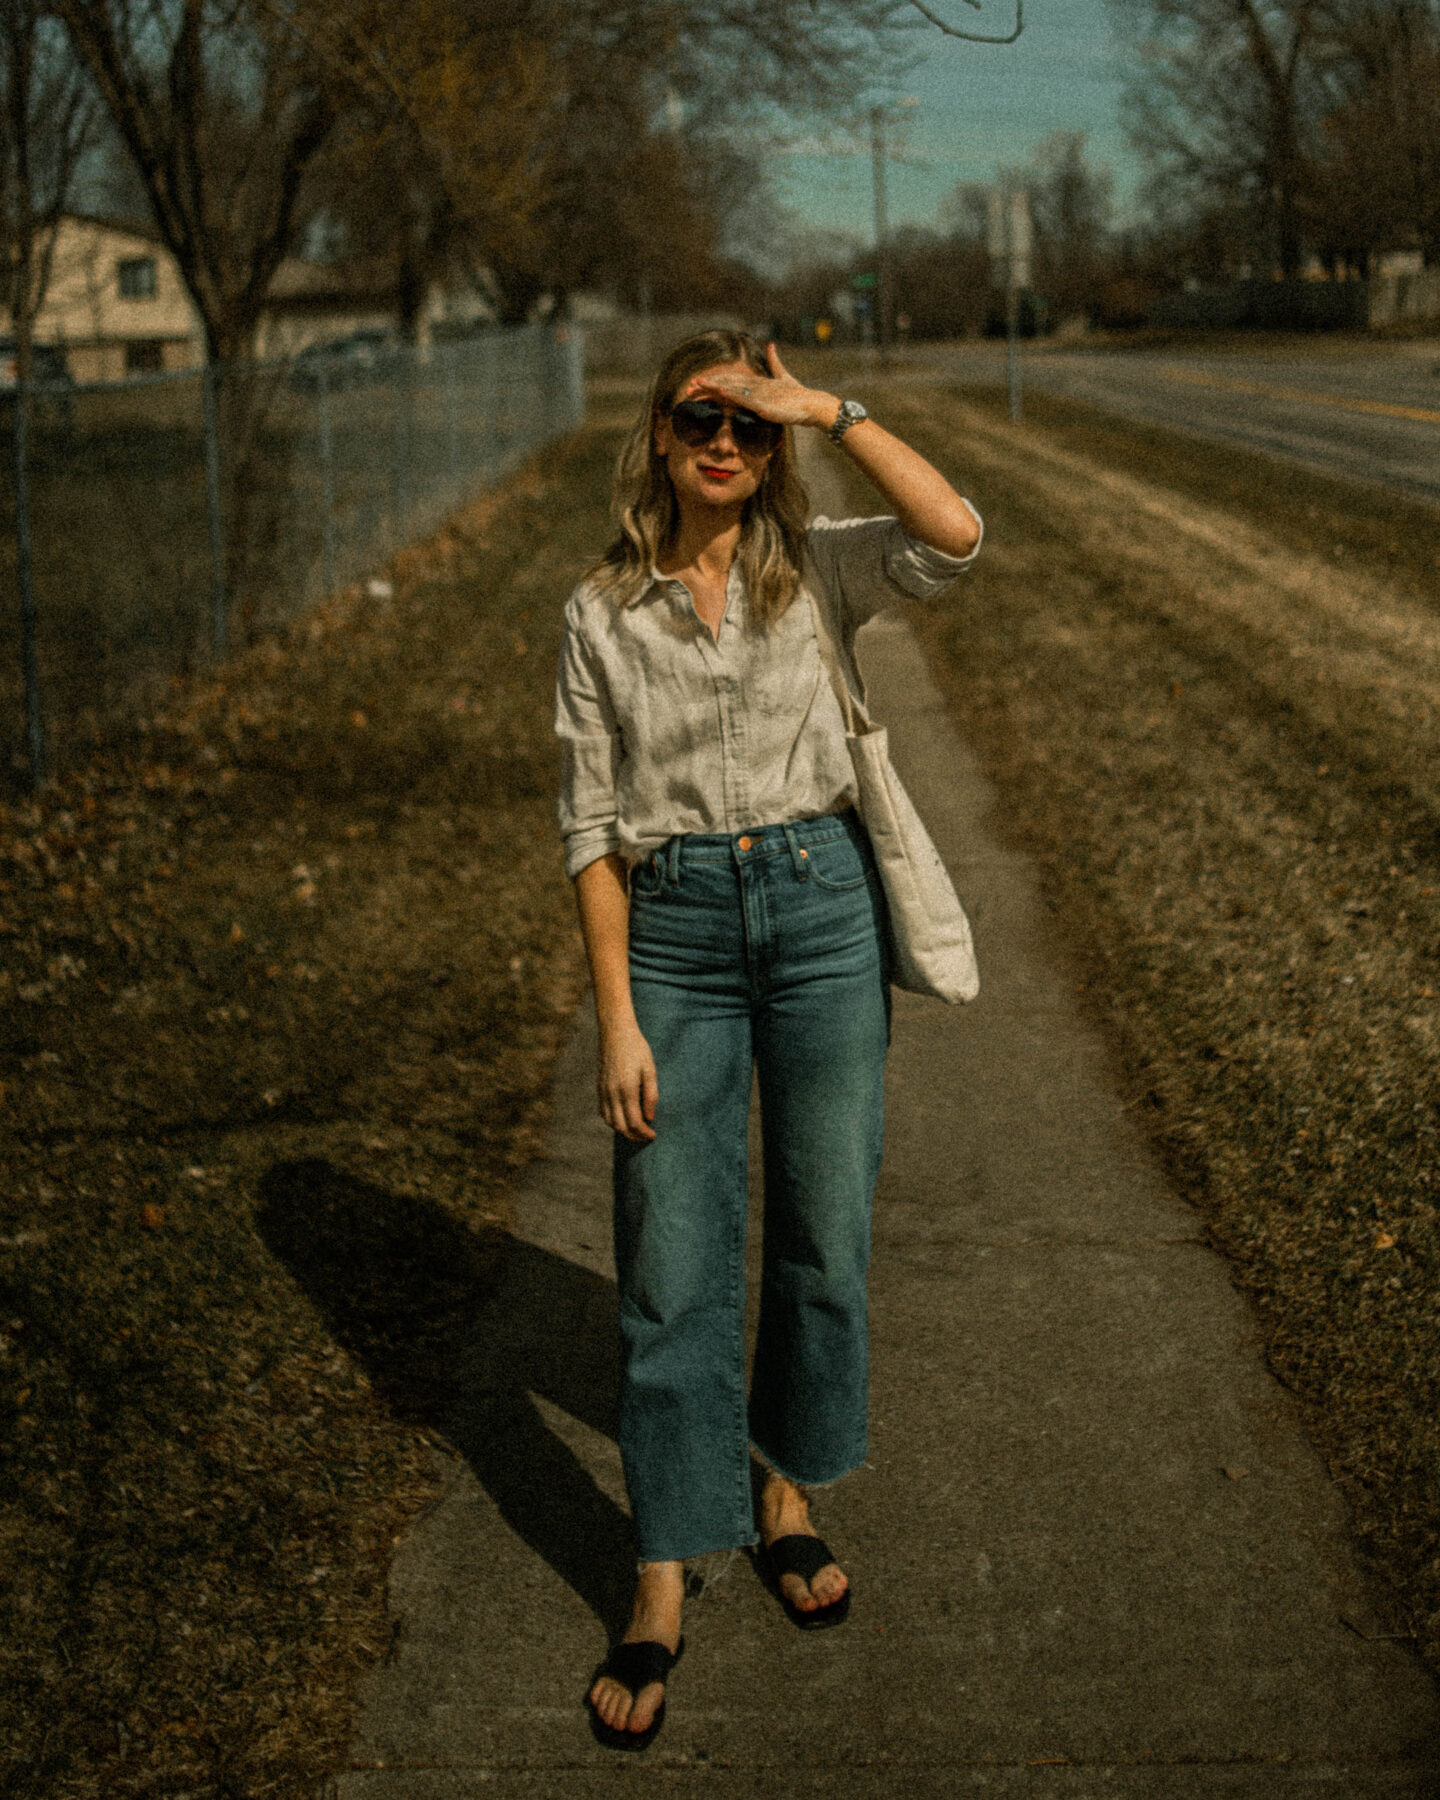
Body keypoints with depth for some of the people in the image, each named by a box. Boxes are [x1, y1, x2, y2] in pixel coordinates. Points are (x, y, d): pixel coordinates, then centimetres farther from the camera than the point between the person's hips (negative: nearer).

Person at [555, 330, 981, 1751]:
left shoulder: (813, 570, 4)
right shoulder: (601, 613, 3)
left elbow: (953, 533, -16)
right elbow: (591, 825, 1)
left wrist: (825, 409, -11)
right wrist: (617, 1015, -6)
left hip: (820, 904, 1)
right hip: (674, 928, -1)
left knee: (826, 1234, 10)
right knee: (671, 1264, 0)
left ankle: (789, 1492, 34)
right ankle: (662, 1587, 11)